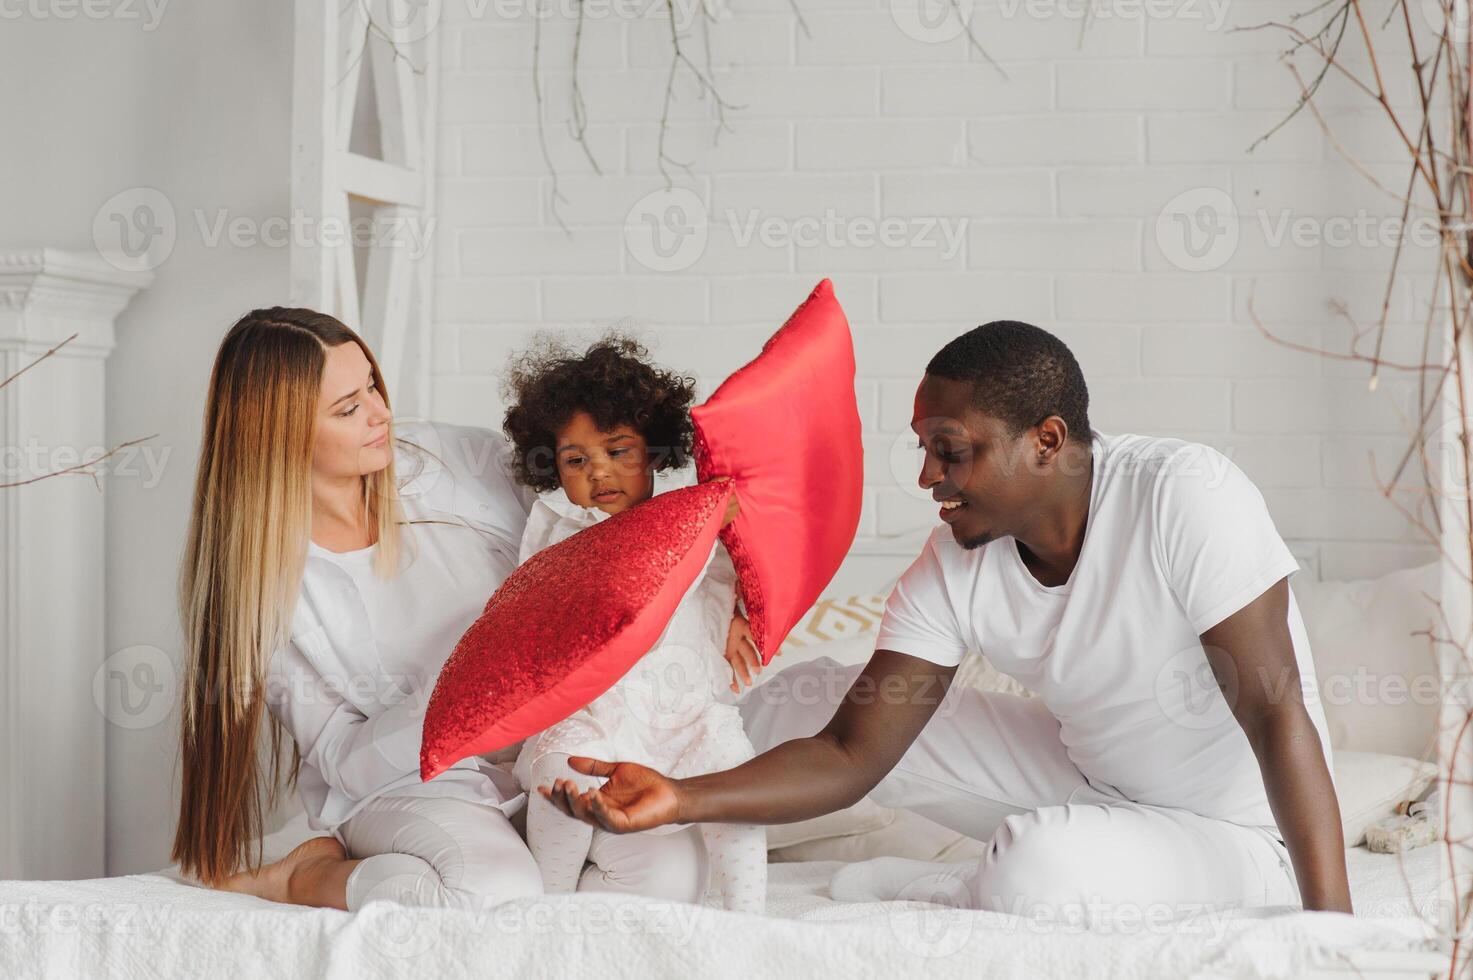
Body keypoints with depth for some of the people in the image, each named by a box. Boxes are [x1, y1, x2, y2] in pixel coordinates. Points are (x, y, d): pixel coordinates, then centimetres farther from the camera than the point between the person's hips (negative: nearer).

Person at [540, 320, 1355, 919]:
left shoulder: (1184, 495, -28)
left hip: (1237, 835, -5)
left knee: (1037, 865, -38)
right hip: (1088, 778, 6)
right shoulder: (955, 569, -11)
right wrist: (680, 799, -28)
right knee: (798, 703, -3)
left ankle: (911, 890, -7)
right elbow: (850, 756, -11)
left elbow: (1275, 711, -28)